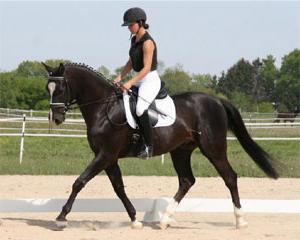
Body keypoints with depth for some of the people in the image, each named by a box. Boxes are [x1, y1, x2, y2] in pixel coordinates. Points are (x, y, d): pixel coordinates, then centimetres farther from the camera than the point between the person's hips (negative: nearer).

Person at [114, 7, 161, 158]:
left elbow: (146, 68, -22)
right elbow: (131, 63, 18)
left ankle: (149, 147, -24)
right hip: (139, 80, 10)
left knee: (140, 109, -30)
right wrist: (120, 77, 6)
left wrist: (131, 82, -28)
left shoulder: (147, 42, -17)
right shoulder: (134, 40, 10)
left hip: (150, 80, -10)